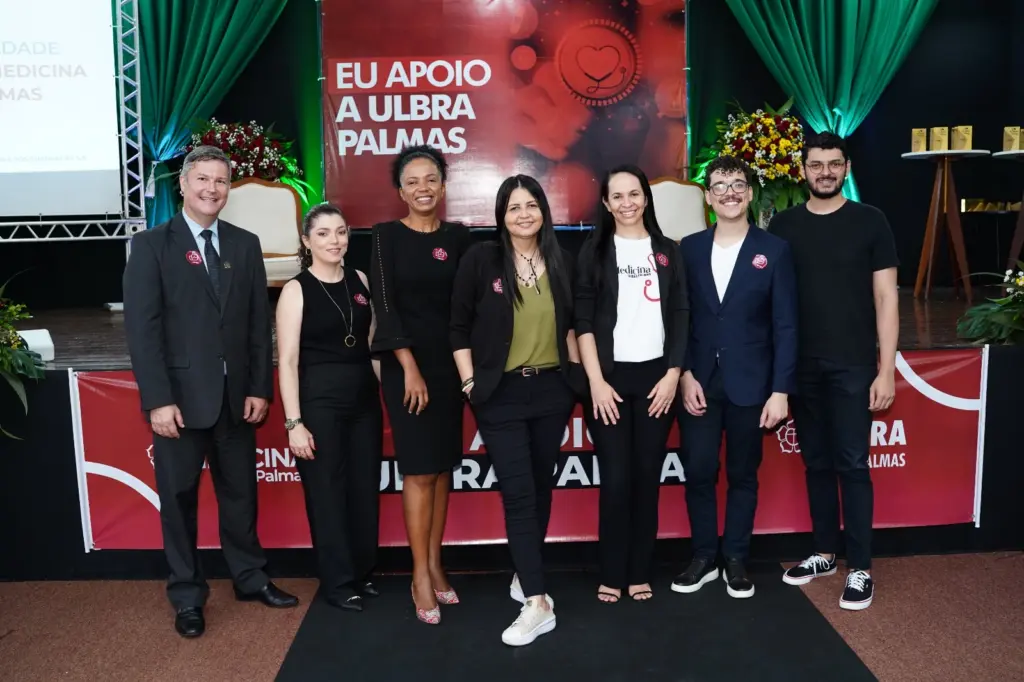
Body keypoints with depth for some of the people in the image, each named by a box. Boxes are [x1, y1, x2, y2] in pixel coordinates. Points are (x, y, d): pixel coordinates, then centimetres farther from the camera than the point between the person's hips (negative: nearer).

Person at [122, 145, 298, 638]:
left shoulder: (246, 244, 8)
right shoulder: (151, 245, -3)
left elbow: (259, 322, 6)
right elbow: (142, 328, -9)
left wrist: (260, 388, 0)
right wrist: (157, 399, -15)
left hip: (236, 395, 3)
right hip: (180, 396, -3)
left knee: (240, 491, 14)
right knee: (179, 497, 8)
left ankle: (250, 577, 30)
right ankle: (187, 596, 22)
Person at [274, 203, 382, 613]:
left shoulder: (360, 281, 7)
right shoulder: (296, 290, -6)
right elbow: (287, 361, -9)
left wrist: (384, 393, 6)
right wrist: (293, 422, -13)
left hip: (365, 399, 5)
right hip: (319, 402, -4)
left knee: (366, 490, 11)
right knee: (327, 494, 5)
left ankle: (361, 573, 28)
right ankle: (337, 583, 19)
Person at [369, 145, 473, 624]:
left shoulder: (458, 237, 6)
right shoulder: (387, 236, -3)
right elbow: (384, 304, -8)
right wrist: (410, 367, -14)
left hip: (450, 363, 4)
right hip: (405, 364, -3)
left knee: (443, 467, 8)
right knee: (419, 469, -3)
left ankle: (435, 565, 19)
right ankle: (420, 575, 7)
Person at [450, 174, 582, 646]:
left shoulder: (561, 263, 4)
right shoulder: (481, 259, -6)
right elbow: (459, 327, -3)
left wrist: (578, 371, 8)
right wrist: (470, 383, -8)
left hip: (552, 390, 4)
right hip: (500, 394, -3)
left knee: (541, 487, 12)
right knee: (517, 492, -6)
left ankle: (525, 572, 31)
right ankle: (537, 603, -1)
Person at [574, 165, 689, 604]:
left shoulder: (667, 251, 10)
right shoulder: (594, 251, 4)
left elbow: (680, 317, 7)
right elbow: (583, 320, -2)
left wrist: (673, 375, -2)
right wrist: (596, 381, -10)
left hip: (656, 376, 2)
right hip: (609, 376, -2)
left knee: (647, 476, 4)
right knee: (616, 478, -2)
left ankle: (640, 574, 15)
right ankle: (612, 576, 11)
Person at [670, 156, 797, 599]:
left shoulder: (774, 251, -1)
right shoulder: (689, 248, 5)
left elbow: (785, 326, -3)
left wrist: (781, 390, -9)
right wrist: (685, 375, -6)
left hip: (749, 384, -1)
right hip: (698, 382, 2)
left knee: (743, 475, 9)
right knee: (698, 473, 5)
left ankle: (736, 560, 24)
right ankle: (704, 558, 22)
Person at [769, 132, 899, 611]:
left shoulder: (870, 222, 0)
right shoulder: (783, 226, 6)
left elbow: (886, 298, -2)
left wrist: (887, 369, -7)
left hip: (853, 365, -3)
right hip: (801, 366, 3)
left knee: (852, 465, -1)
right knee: (816, 463, 12)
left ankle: (860, 568, 9)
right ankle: (824, 553, 25)